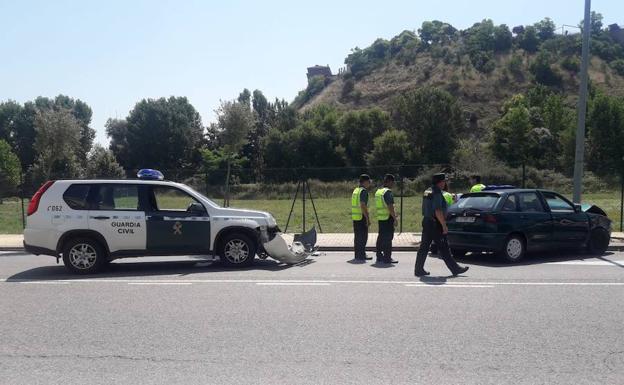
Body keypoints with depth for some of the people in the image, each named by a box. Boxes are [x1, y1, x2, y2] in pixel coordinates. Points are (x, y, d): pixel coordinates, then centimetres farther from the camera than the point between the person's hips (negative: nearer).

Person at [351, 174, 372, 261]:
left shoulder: (355, 190, 15)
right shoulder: (363, 191, -13)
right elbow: (363, 206, -21)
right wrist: (368, 218, -19)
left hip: (355, 217, 9)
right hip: (362, 217, -9)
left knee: (357, 236, 13)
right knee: (363, 236, -3)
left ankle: (357, 255, 19)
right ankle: (361, 255, -1)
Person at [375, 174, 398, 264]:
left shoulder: (378, 191, 13)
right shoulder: (388, 192, -15)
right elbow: (390, 207, -21)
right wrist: (395, 218, -14)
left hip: (380, 218, 9)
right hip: (388, 218, -9)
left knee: (381, 237, 14)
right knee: (388, 238, -5)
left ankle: (379, 256, 20)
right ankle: (387, 258, -3)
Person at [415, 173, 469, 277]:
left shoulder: (427, 192, 14)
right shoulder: (436, 193, -16)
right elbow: (438, 211, -22)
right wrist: (444, 225, -19)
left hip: (426, 222, 9)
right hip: (435, 224, -9)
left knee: (424, 246, 7)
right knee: (443, 248, -1)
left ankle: (418, 269, 7)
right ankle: (455, 269, 9)